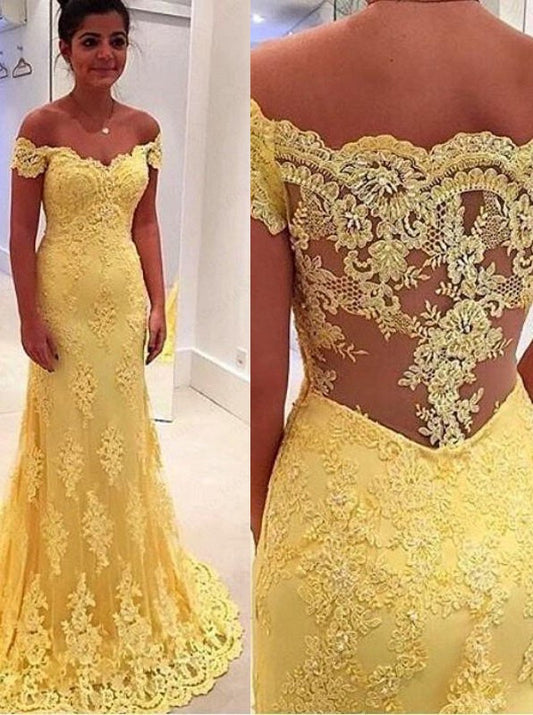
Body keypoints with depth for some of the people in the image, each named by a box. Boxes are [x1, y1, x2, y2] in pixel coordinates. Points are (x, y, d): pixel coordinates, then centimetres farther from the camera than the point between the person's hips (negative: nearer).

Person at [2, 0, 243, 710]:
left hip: (125, 302, 4)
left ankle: (126, 591, 37)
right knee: (70, 446, 6)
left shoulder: (145, 128, 6)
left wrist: (158, 304, 4)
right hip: (65, 304, -4)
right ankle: (71, 599, 29)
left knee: (123, 442, 14)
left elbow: (145, 223, 9)